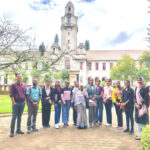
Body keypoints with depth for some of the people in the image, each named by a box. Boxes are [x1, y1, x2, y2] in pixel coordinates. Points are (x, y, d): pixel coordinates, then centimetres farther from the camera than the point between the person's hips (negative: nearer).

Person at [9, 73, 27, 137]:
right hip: (16, 103, -4)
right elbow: (11, 94, -8)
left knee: (19, 117, 12)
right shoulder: (13, 85, -5)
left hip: (22, 103, 5)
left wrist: (24, 100, 9)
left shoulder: (24, 85, 8)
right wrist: (13, 102, -13)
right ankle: (12, 132, 9)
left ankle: (18, 130, 22)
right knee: (14, 117, 0)